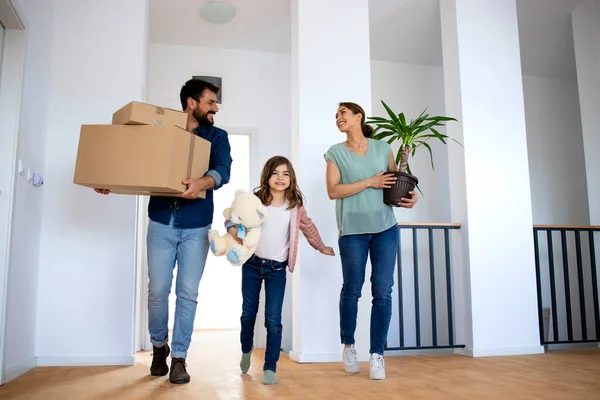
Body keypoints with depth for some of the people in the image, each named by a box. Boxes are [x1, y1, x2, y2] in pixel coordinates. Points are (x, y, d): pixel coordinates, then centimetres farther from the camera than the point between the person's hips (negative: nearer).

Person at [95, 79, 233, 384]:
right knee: (157, 290, 3)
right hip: (161, 223, 1)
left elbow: (223, 170, -13)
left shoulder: (216, 136, 4)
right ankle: (159, 346, 27)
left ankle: (179, 357, 14)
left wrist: (202, 184, -35)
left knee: (187, 292, 1)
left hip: (196, 227, 0)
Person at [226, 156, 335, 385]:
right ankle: (246, 349, 41)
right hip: (252, 264, 1)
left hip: (277, 269, 0)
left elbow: (307, 226, 14)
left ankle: (270, 367, 6)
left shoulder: (295, 206, -2)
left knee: (273, 319, -5)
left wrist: (321, 247, 22)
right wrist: (233, 230, -23)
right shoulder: (255, 200, -7)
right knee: (248, 312, 14)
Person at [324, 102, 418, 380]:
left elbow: (398, 180, 19)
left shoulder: (383, 149, 9)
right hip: (352, 230, -1)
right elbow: (333, 191, -6)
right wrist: (369, 182, -13)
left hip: (385, 227, 2)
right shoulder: (335, 153, 4)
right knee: (352, 289, 6)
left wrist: (411, 195, -2)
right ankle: (348, 345, 27)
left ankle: (377, 354, 9)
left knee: (383, 291, -1)